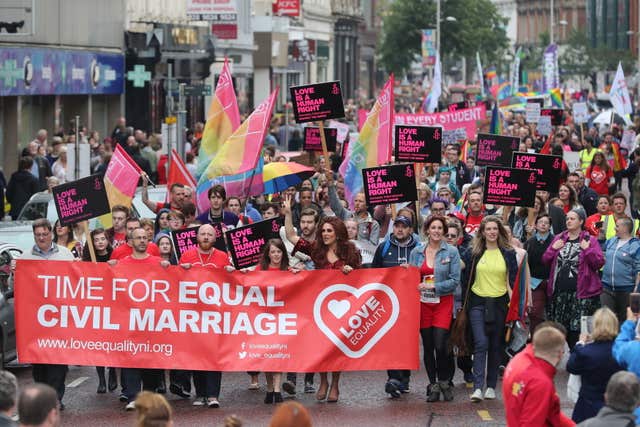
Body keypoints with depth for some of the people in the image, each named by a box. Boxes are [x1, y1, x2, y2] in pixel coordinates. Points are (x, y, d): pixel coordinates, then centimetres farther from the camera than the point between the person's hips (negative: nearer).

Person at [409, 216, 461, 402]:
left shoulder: (451, 252, -1)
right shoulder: (416, 252, 7)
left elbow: (455, 281, -5)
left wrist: (433, 286, -13)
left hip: (443, 302, -2)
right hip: (423, 303, 3)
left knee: (440, 345, -11)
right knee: (427, 346, 4)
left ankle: (444, 382, 8)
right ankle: (433, 385, 14)